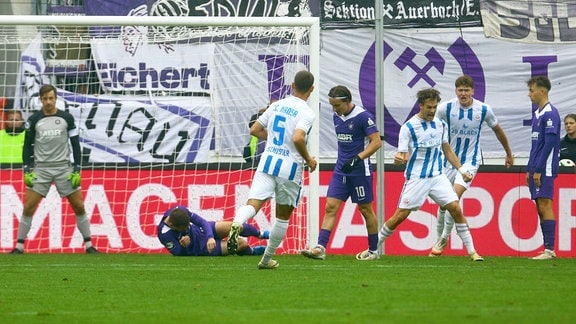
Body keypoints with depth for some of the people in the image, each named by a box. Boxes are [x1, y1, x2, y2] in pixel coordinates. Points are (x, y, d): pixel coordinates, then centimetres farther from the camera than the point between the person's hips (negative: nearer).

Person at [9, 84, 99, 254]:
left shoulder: (66, 118, 0)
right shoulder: (34, 120, 0)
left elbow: (75, 144, 3)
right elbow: (27, 146, 4)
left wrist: (77, 170, -3)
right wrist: (27, 170, -4)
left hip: (64, 167, 0)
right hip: (41, 168, 0)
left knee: (79, 206, -1)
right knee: (28, 207, -8)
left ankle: (89, 245, 9)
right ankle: (19, 246, -1)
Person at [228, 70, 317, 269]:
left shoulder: (276, 106, 10)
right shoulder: (306, 112, -9)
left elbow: (255, 130, 16)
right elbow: (298, 138, -24)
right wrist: (309, 160, -8)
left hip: (268, 162, 3)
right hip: (290, 167, -3)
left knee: (253, 204, -11)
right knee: (283, 216, 14)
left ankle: (237, 223, -45)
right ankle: (267, 259, 21)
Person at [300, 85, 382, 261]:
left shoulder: (363, 116, -14)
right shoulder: (337, 117, 8)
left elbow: (376, 142, -17)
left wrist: (357, 159, -25)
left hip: (360, 171, -6)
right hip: (341, 170, 6)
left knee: (365, 210, 5)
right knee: (330, 207, -5)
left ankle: (373, 251, 18)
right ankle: (320, 248, -12)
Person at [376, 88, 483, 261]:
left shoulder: (441, 125, 7)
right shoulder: (408, 127, -9)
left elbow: (447, 150, 18)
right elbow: (402, 155, -10)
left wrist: (462, 170, 13)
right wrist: (398, 158, -34)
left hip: (437, 176, 4)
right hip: (416, 179, -4)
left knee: (455, 208, -7)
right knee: (400, 215, -5)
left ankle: (471, 251, 0)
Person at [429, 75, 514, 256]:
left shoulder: (484, 110, -8)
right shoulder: (446, 108, -11)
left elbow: (497, 130, 10)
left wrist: (509, 153, 21)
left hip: (470, 161, -2)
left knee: (455, 196, -21)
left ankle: (444, 239, -9)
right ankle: (439, 239, 23)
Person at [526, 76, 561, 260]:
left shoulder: (550, 114, -12)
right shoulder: (536, 114, 17)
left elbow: (549, 143, -18)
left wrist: (538, 170, -19)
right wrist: (529, 170, 19)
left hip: (545, 169, -9)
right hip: (536, 170, 9)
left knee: (545, 206, -11)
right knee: (540, 208, 8)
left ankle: (550, 250, -11)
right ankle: (547, 249, 10)